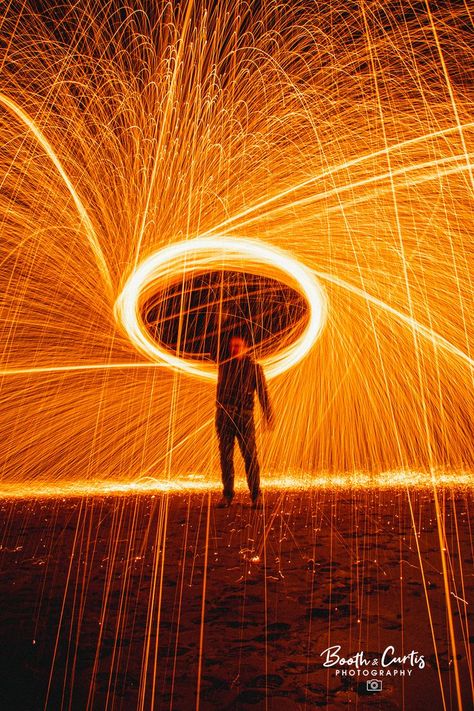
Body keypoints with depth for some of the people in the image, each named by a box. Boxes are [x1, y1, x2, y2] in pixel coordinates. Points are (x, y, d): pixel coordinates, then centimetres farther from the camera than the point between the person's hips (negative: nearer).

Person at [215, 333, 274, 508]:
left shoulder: (254, 367, 6)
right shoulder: (223, 365, 13)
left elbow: (263, 393, 5)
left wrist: (269, 417, 2)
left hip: (244, 415, -2)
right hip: (224, 415, 3)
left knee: (250, 455, -6)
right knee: (225, 455, 3)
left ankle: (256, 495, 3)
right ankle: (227, 494, 11)